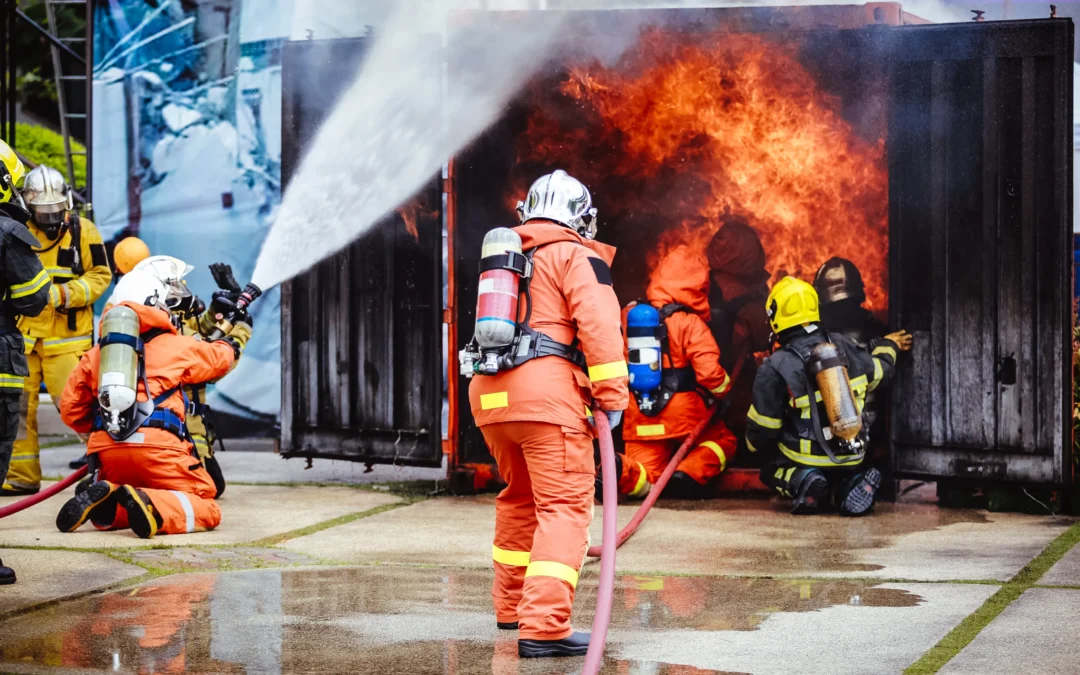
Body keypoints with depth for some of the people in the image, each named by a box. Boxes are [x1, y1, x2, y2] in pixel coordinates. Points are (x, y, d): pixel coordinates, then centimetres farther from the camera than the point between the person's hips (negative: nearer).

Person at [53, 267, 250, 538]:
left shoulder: (96, 353, 21)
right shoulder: (177, 346, 12)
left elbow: (70, 409, 21)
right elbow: (221, 356, 32)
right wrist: (241, 329, 53)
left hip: (107, 451, 5)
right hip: (156, 447, -4)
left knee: (106, 515, 27)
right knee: (207, 512, 1)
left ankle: (100, 499, -10)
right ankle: (150, 506, -28)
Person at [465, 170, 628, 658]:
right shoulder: (576, 256, 3)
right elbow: (598, 324, -11)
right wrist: (612, 396, -9)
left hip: (490, 395, 8)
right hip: (547, 391, -7)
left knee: (520, 498, 25)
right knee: (564, 508, -10)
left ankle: (511, 604, 35)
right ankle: (543, 627, -22)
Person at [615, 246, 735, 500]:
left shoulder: (631, 315, 4)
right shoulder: (690, 323, -13)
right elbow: (709, 372, -20)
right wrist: (724, 389, 0)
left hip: (639, 418, 4)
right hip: (683, 412, -4)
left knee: (643, 479, 10)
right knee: (723, 441, 22)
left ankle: (618, 470, -24)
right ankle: (689, 474, -7)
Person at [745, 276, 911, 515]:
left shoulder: (775, 368, -14)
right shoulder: (843, 347, -1)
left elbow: (762, 429, -7)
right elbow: (879, 372, 18)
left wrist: (754, 445, 18)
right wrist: (888, 347, 42)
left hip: (807, 458, -4)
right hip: (852, 457, 4)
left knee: (769, 468, 25)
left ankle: (800, 482, -11)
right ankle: (851, 482, -2)